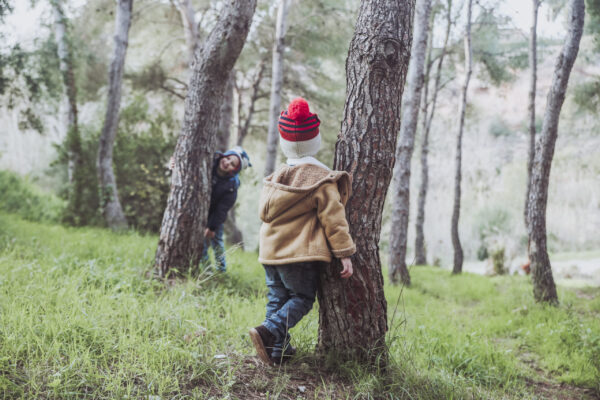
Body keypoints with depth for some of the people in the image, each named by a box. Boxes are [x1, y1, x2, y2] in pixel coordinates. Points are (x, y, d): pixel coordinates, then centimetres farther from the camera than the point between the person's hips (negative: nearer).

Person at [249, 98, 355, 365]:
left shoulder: (276, 176, 8)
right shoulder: (322, 180, -10)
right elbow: (333, 219, -12)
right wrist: (345, 253, -8)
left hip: (270, 251, 6)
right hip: (299, 254, -6)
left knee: (277, 300, 15)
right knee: (303, 298, 6)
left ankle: (278, 350, 14)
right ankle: (269, 331, -15)